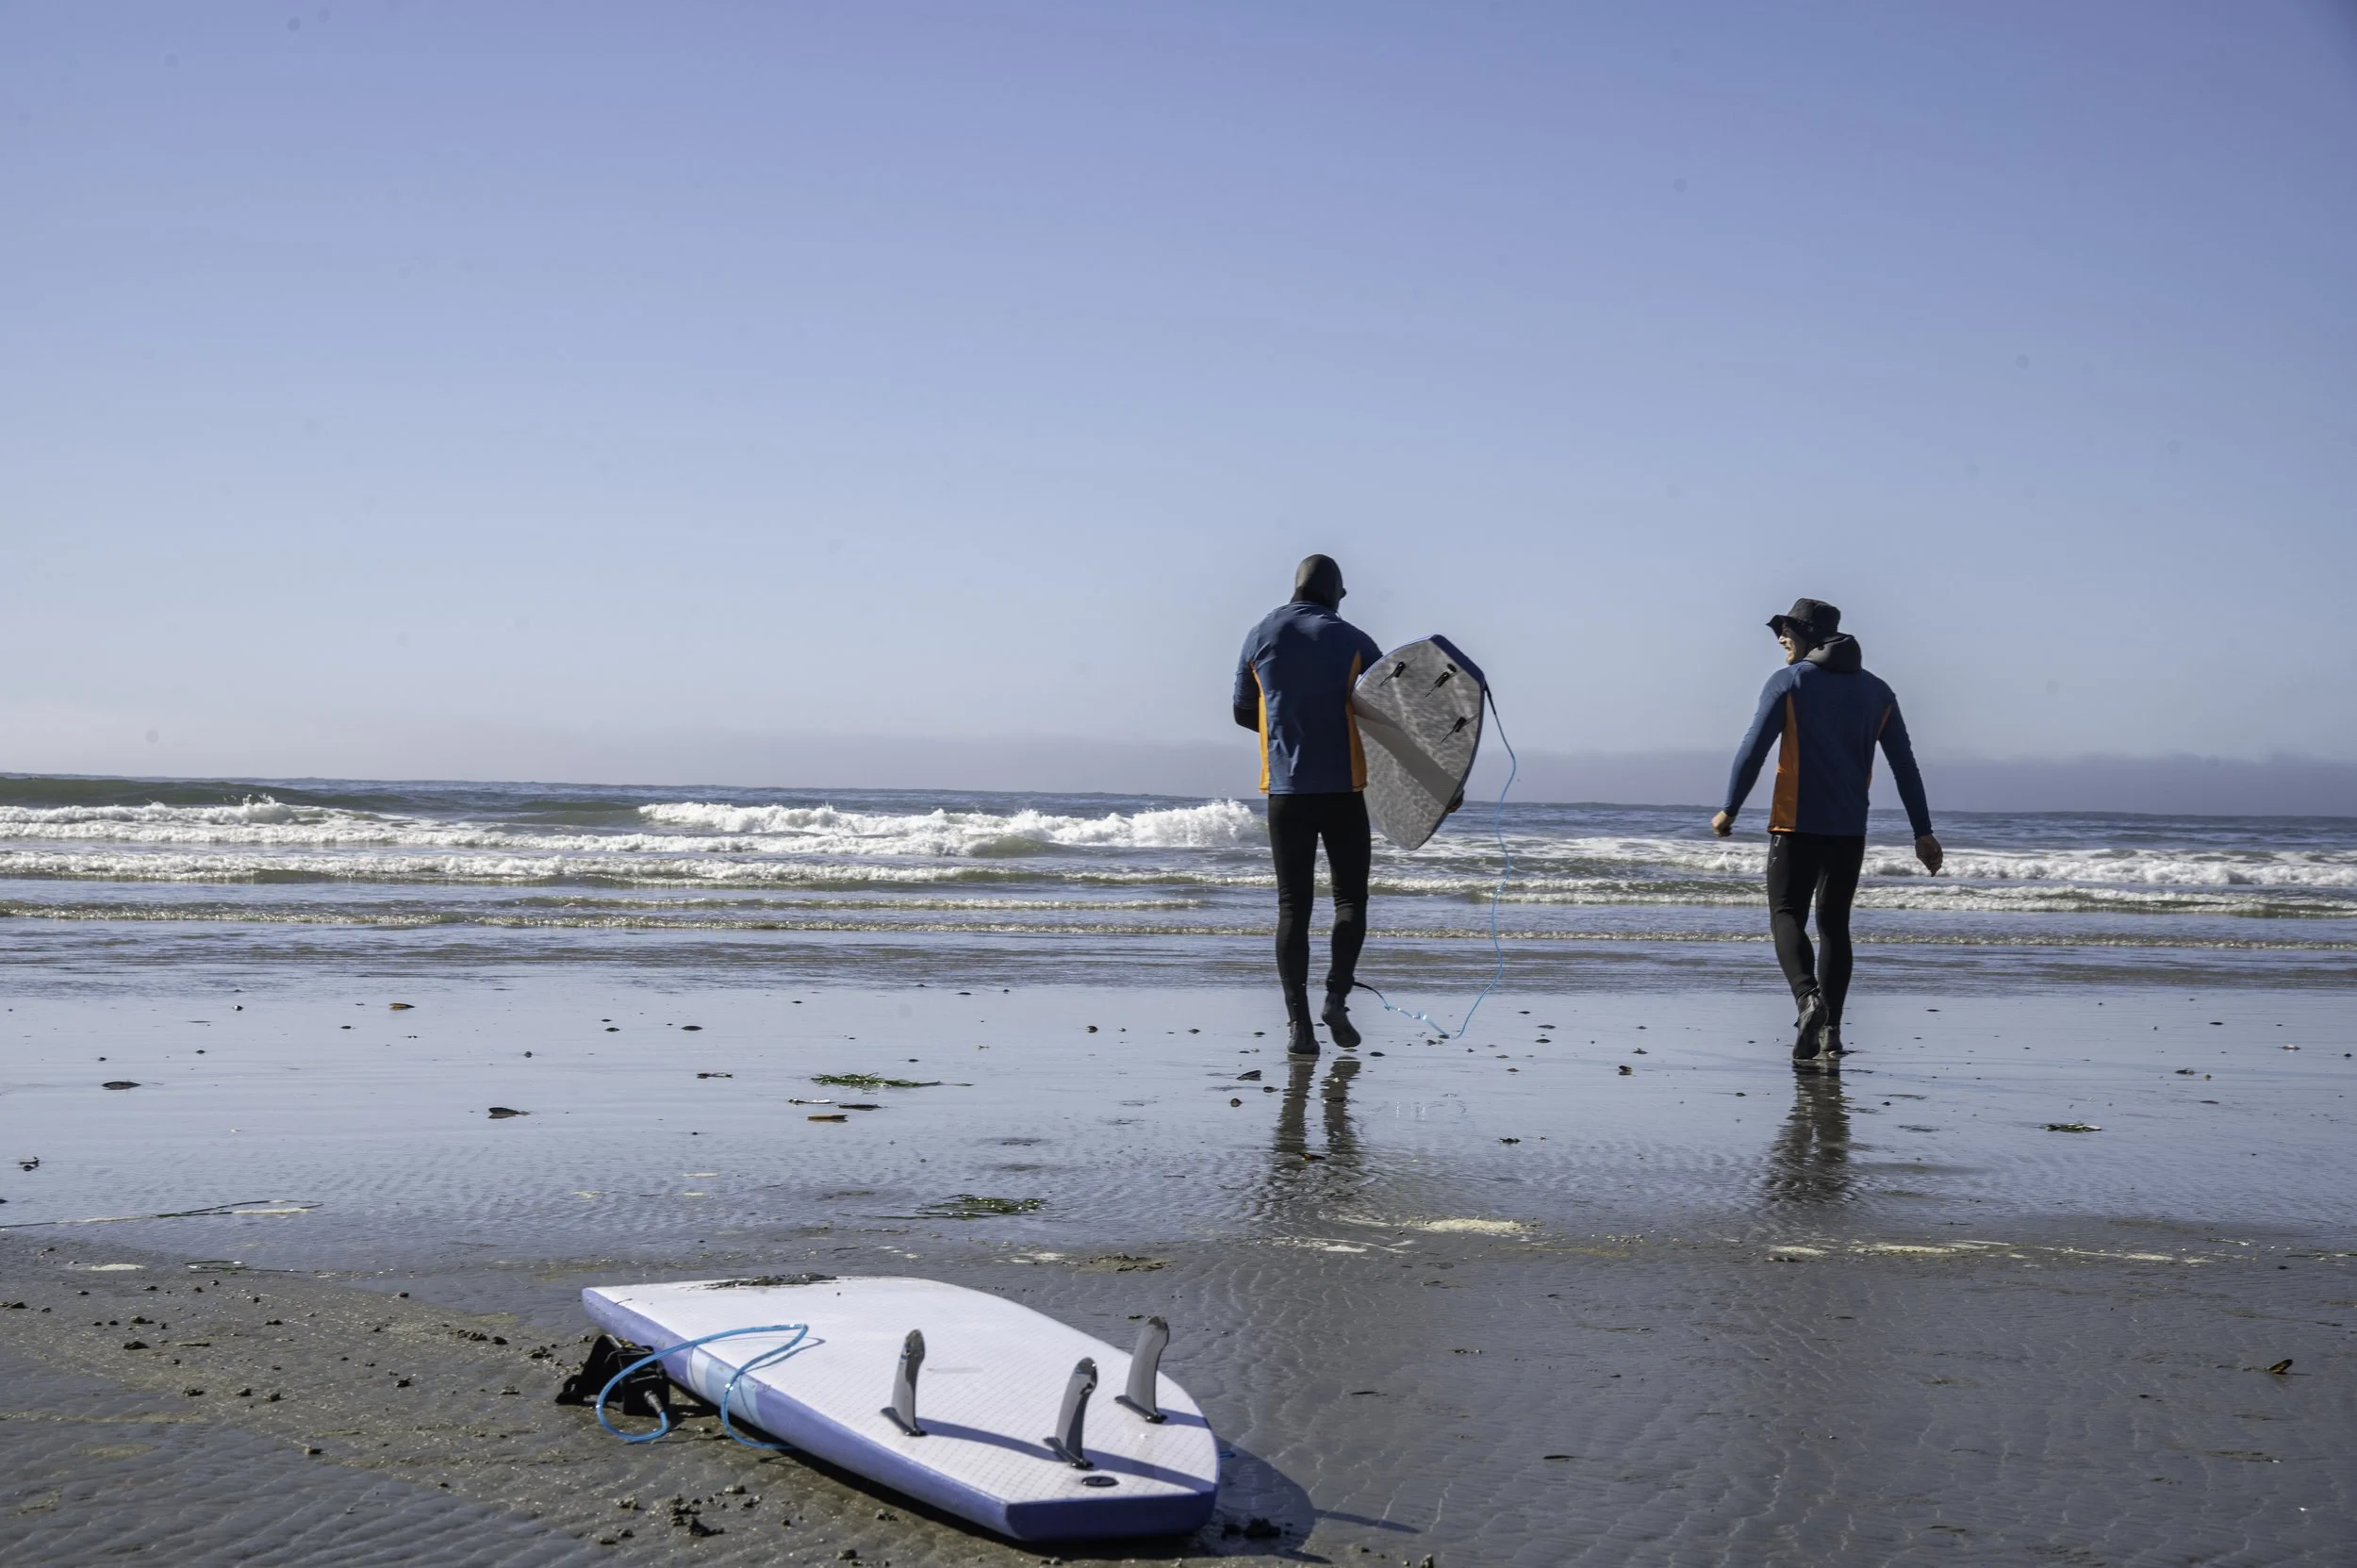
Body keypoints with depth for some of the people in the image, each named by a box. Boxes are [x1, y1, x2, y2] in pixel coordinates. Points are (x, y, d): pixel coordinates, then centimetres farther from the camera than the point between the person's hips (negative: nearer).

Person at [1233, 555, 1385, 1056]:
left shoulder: (1262, 636, 6)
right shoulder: (1351, 641, -1)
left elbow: (1244, 712, 15)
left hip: (1285, 791, 2)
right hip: (1343, 790, -2)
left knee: (1292, 906, 5)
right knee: (1350, 897, 10)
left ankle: (1298, 1021, -4)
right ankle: (1336, 997, -9)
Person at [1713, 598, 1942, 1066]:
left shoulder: (1789, 682, -2)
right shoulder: (1876, 691, 12)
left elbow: (1754, 750, -8)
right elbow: (1905, 765, 10)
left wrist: (1729, 811, -2)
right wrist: (1923, 832, 11)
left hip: (1797, 822, -4)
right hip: (1851, 829, 4)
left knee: (1787, 915, -1)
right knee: (1834, 923, 10)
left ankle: (1808, 998, -27)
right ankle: (1830, 1031, 4)